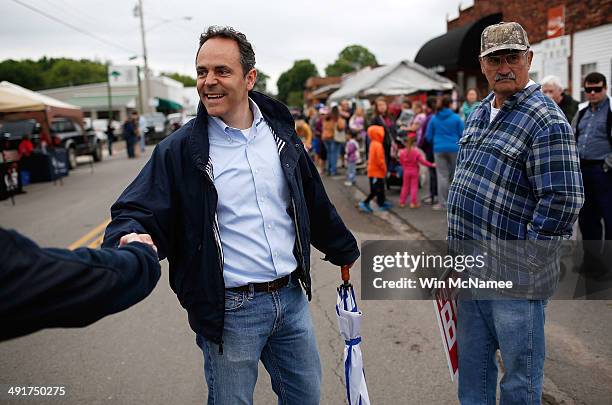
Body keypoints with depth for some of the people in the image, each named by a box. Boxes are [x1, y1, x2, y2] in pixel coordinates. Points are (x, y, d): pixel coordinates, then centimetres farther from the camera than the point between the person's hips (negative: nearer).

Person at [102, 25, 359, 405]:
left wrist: (345, 251, 22)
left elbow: (316, 203, 13)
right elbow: (136, 212, -11)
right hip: (229, 310, -3)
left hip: (292, 297, 4)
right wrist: (131, 238, -34)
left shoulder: (281, 133, 3)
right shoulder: (179, 149, -9)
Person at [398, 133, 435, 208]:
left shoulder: (402, 152, -4)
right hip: (414, 171, -3)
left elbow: (401, 162, 4)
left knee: (405, 186, 11)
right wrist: (431, 165, -6)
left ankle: (402, 202, 11)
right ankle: (413, 203, 0)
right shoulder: (417, 151, -13)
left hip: (406, 171, 3)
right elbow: (422, 161, -14)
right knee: (414, 186, 2)